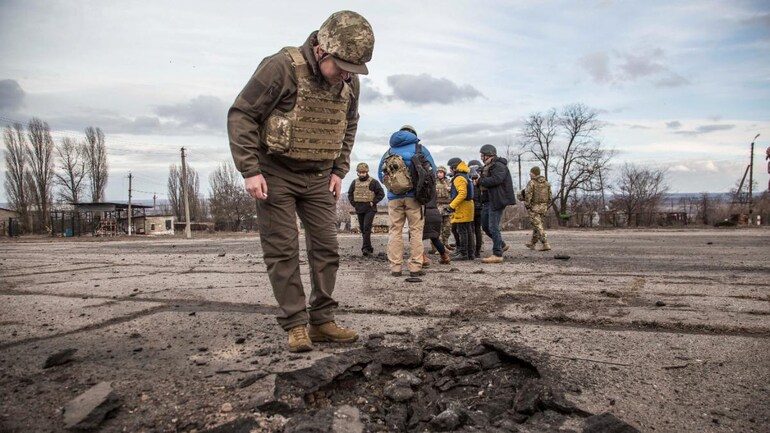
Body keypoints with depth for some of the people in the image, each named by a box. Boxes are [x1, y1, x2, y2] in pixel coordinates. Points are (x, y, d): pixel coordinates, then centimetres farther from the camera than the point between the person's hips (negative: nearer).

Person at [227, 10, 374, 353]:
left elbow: (349, 126, 14)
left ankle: (322, 322, 12)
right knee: (283, 250, -4)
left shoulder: (349, 82, -2)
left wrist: (338, 171, 6)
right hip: (275, 174, -5)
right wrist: (250, 171, -19)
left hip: (318, 177, 5)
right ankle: (296, 325, 5)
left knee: (326, 248, 2)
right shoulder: (281, 67, -20)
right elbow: (241, 116, -16)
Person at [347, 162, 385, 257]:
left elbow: (381, 194, -3)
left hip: (370, 209, -5)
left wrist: (373, 202, -9)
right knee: (362, 229, 7)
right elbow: (350, 194, 19)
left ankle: (365, 248, -19)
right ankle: (369, 249, 15)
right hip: (359, 210, 5)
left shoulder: (373, 182, -2)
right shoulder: (355, 182, 10)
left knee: (366, 228, -16)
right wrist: (354, 203, 7)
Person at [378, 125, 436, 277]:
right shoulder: (419, 148, 8)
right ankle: (415, 267, -1)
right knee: (416, 231, 1)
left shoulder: (389, 151, 15)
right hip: (414, 195, -2)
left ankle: (395, 267, 2)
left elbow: (381, 175, 13)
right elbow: (432, 170, 4)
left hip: (394, 197, 2)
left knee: (395, 231, 5)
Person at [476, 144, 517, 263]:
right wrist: (480, 181, -4)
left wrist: (481, 180, -15)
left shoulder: (499, 166, -12)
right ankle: (501, 245, 31)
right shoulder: (487, 167, 19)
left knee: (493, 227, -10)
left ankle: (497, 255, -4)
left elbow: (495, 180, -28)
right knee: (485, 226, 15)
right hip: (488, 200, 10)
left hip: (497, 201, -10)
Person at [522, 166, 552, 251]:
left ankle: (546, 244, -15)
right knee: (536, 225, 17)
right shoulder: (546, 183, 7)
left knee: (538, 226, -5)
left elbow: (528, 195, -18)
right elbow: (550, 196, 7)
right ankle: (532, 244, 25)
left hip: (534, 207, -7)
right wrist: (546, 205, 16)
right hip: (543, 207, 7)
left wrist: (526, 205, -6)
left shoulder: (531, 183, -11)